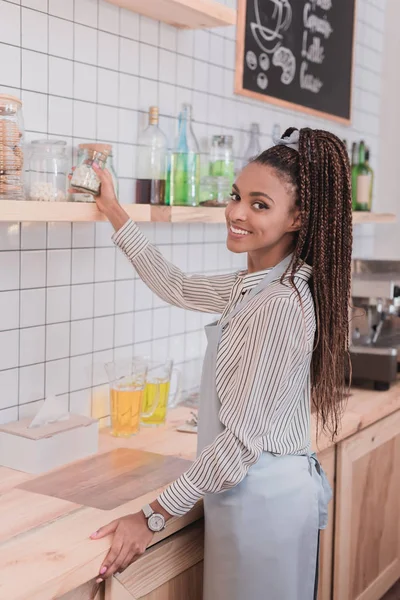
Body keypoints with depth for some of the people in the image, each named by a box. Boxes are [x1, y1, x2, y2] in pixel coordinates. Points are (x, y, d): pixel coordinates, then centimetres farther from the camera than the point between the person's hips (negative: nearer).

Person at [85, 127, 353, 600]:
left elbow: (243, 439, -23)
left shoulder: (280, 306, -24)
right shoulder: (252, 285, 4)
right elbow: (175, 287, 20)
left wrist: (153, 517, -17)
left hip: (264, 498, -9)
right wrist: (114, 212, 21)